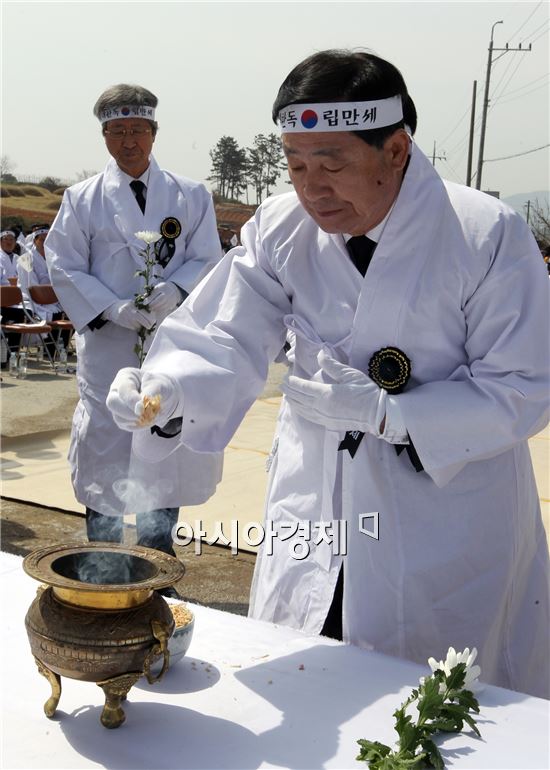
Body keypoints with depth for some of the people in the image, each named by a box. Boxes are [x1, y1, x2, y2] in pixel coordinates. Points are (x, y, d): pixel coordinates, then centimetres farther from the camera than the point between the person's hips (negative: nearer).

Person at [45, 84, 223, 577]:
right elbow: (66, 267, 0)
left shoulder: (191, 196, 7)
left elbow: (207, 259, 5)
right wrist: (113, 309, -15)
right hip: (108, 345, -1)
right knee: (105, 455, 1)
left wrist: (176, 289, -16)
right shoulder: (82, 199, 4)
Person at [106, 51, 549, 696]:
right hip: (313, 519, 4)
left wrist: (383, 411, -25)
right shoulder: (280, 230, -5)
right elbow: (227, 340, -11)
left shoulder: (488, 236, -17)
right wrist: (166, 390, -34)